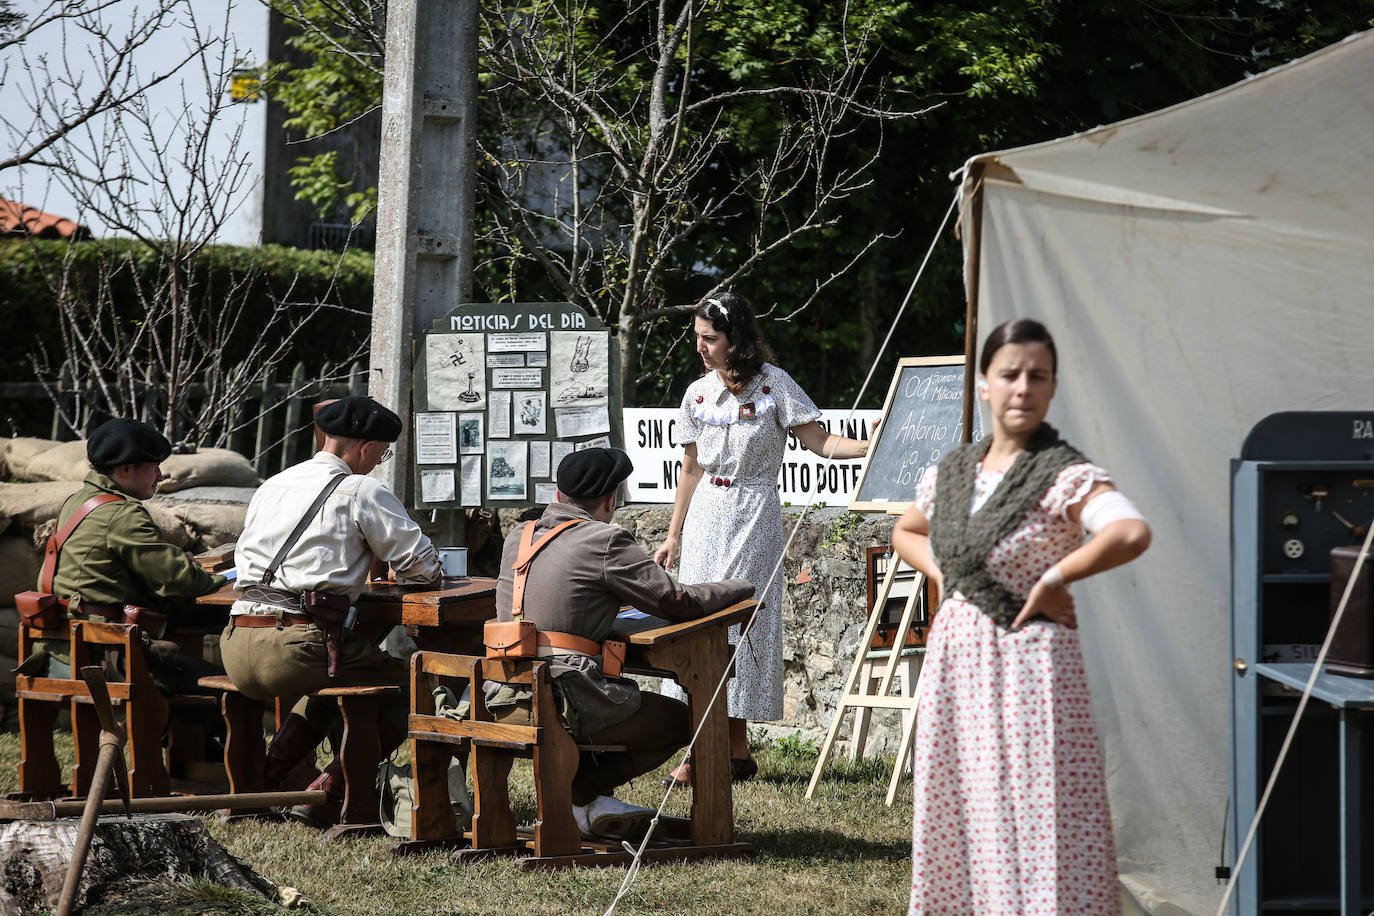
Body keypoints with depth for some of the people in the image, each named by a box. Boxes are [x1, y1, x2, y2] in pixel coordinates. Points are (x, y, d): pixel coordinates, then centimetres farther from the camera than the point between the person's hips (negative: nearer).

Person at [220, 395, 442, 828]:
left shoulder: (271, 486, 20)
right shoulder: (362, 491, 0)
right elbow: (423, 567, 1)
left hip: (237, 650, 7)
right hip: (296, 644, -7)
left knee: (335, 684, 35)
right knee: (407, 687, 12)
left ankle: (263, 775, 21)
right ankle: (326, 794, -2)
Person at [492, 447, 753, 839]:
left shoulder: (518, 538, 14)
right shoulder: (605, 541, -7)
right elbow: (679, 602, -5)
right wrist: (741, 587, 12)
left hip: (506, 703, 8)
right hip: (563, 702, -8)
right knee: (681, 719, 14)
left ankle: (594, 805, 18)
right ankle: (581, 794, 4)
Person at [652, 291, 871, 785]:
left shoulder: (773, 384, -5)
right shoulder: (698, 394, 8)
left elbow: (820, 443, -7)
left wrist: (872, 445, -23)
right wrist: (673, 536, 17)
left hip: (754, 515, -5)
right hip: (706, 515, 5)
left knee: (736, 618, -8)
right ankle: (736, 751, 5)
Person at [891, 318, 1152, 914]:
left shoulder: (1063, 475, -12)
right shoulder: (951, 472, 9)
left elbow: (1132, 532, -30)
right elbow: (906, 532, 29)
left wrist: (1053, 579, -21)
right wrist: (939, 574, 10)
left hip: (1028, 661, -7)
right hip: (955, 660, 7)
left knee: (1034, 816, -8)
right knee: (957, 815, 12)